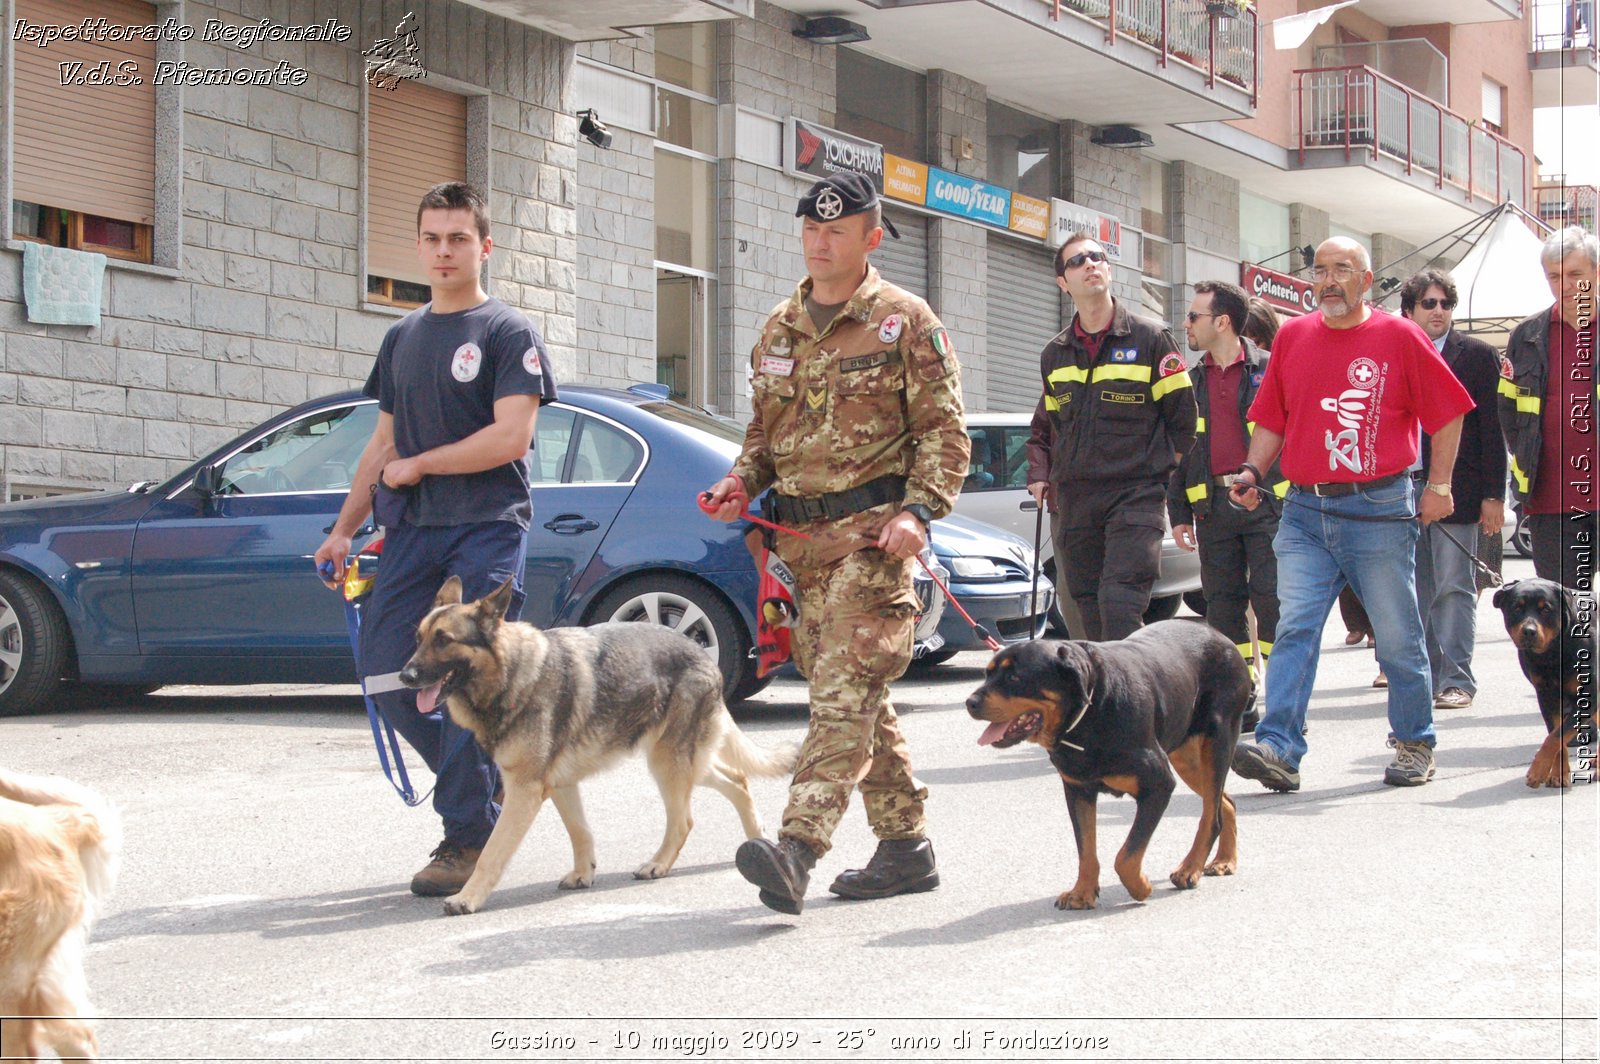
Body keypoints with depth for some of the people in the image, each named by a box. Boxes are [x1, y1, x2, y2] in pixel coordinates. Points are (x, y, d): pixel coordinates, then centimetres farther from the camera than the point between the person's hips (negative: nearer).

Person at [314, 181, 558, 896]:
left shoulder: (508, 333, -1)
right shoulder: (401, 338, 19)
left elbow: (510, 436, -12)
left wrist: (417, 465, -6)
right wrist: (343, 529, 17)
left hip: (487, 529, -6)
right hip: (411, 530, 6)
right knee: (385, 676, 0)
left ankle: (467, 836, -2)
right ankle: (486, 779, 19)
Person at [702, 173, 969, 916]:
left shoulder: (904, 321, -1)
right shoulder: (779, 330, 17)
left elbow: (943, 431, -4)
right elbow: (765, 428, 25)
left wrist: (918, 512, -17)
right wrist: (742, 481, 4)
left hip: (872, 530, -7)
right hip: (800, 534, 7)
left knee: (845, 689, -16)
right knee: (856, 695, 10)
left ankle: (798, 847, -29)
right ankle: (906, 847, 19)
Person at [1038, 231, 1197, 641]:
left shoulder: (1150, 338, 0)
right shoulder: (1054, 355, 14)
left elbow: (1182, 416, 3)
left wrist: (1154, 469, 3)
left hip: (1136, 498, -5)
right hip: (1075, 500, 5)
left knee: (1120, 604, -18)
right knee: (1091, 613, 4)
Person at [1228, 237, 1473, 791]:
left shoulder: (1399, 337, -1)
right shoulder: (1292, 337, 10)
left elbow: (1448, 413, 4)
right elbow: (1272, 419, 15)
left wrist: (1438, 486, 0)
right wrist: (1252, 470, -1)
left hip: (1379, 510, -3)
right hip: (1304, 511, 3)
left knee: (1398, 636, 6)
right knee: (1295, 629, -9)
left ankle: (1414, 745, 20)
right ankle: (1279, 749, -16)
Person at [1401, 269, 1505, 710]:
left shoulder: (1478, 356, 1)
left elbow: (1493, 430, -1)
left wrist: (1493, 495, -7)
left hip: (1457, 492, -4)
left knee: (1454, 587, -5)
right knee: (1418, 590, 9)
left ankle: (1456, 680, -4)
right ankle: (1426, 674, 17)